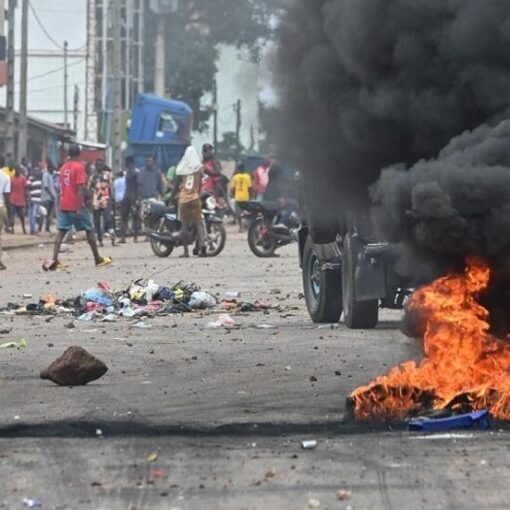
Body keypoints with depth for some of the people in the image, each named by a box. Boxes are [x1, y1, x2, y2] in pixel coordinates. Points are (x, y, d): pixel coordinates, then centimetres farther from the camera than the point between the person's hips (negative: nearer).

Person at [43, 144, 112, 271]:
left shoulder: (63, 168, 11)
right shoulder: (79, 167, -10)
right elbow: (80, 188, -16)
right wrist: (79, 208, -18)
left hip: (64, 205, 6)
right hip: (76, 205, -6)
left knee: (61, 231, 0)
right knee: (89, 230, 8)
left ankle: (54, 260, -15)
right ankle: (98, 259, 15)